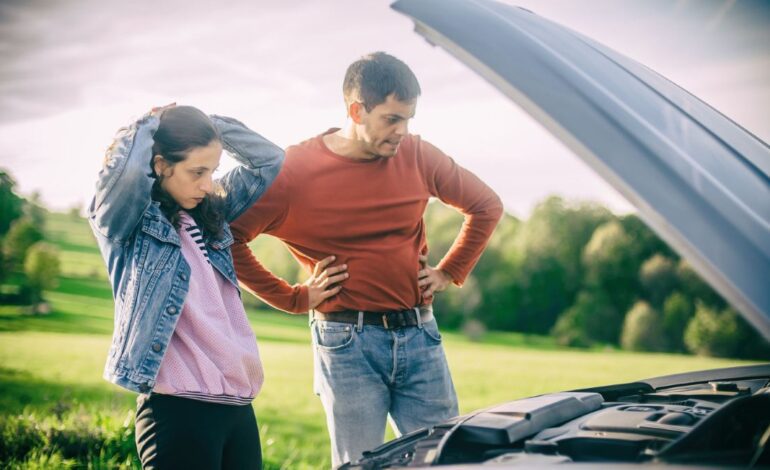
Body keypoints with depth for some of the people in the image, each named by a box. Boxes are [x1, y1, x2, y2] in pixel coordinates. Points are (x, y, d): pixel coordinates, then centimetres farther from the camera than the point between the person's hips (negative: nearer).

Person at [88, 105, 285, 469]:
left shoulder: (209, 213, 14)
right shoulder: (126, 222, -4)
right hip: (178, 406, -7)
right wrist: (148, 124, -4)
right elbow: (126, 168, -24)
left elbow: (268, 158, 18)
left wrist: (207, 122, 9)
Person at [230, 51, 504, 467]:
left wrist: (450, 272, 10)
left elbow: (486, 206, 15)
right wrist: (294, 299, -6)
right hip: (347, 340, -3)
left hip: (420, 335, 4)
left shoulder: (416, 155, 3)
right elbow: (228, 236, -8)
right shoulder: (297, 169, -8)